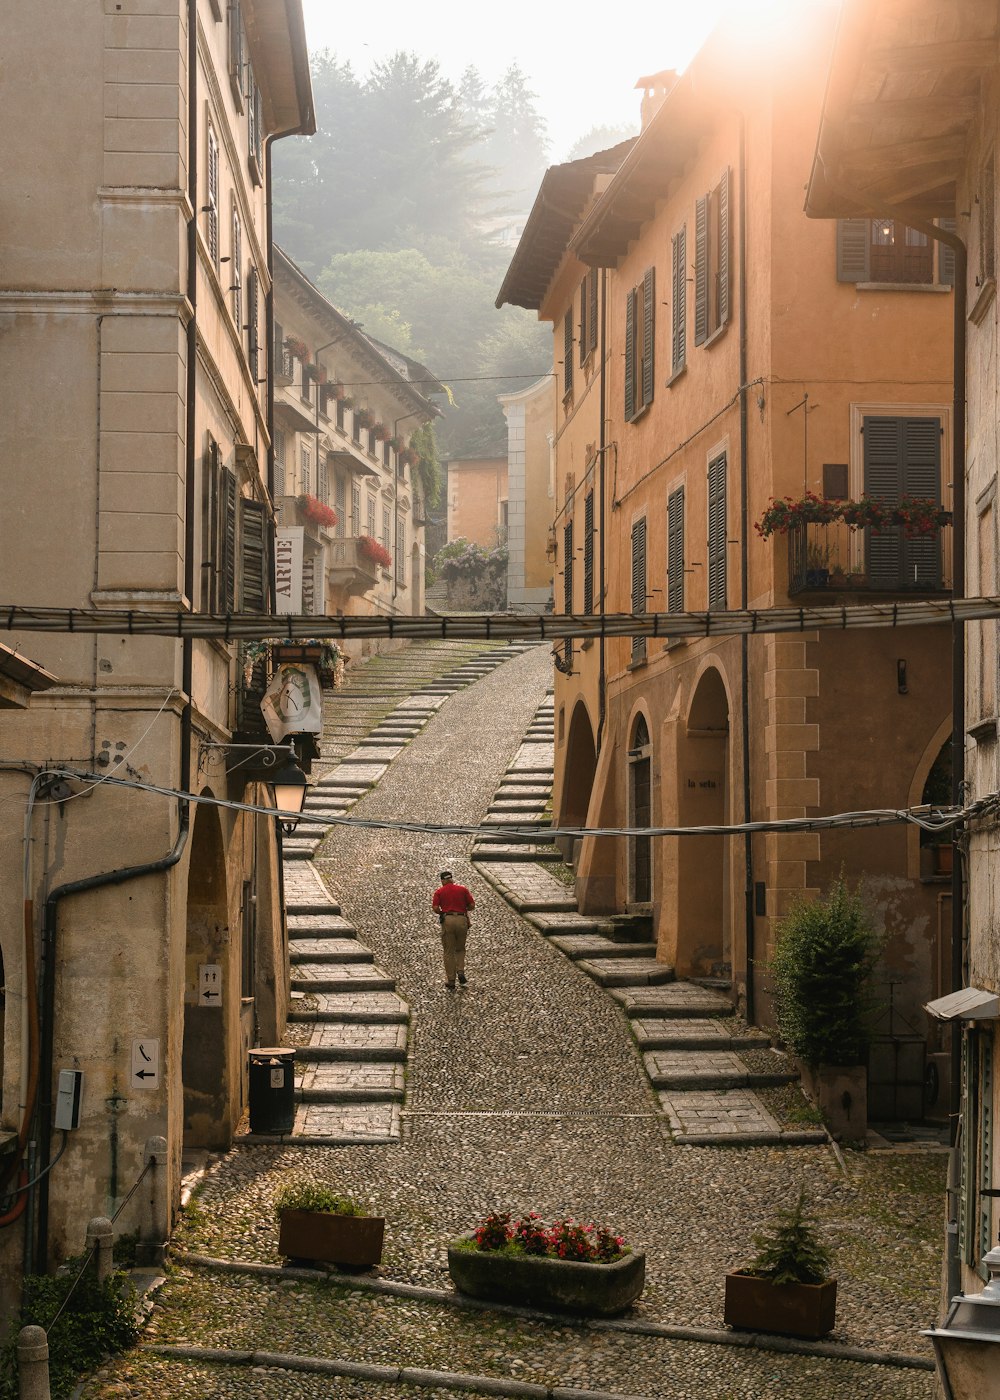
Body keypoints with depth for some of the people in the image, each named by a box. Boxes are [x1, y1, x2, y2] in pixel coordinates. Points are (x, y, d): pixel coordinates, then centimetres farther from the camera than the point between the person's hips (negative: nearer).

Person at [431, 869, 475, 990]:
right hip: (462, 919, 1)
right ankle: (460, 972, -2)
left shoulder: (439, 892, 6)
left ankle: (451, 981, 6)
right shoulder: (463, 889, 10)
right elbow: (472, 906, 5)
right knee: (460, 949, 20)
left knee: (448, 952, 7)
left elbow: (435, 908, -5)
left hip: (447, 920, -1)